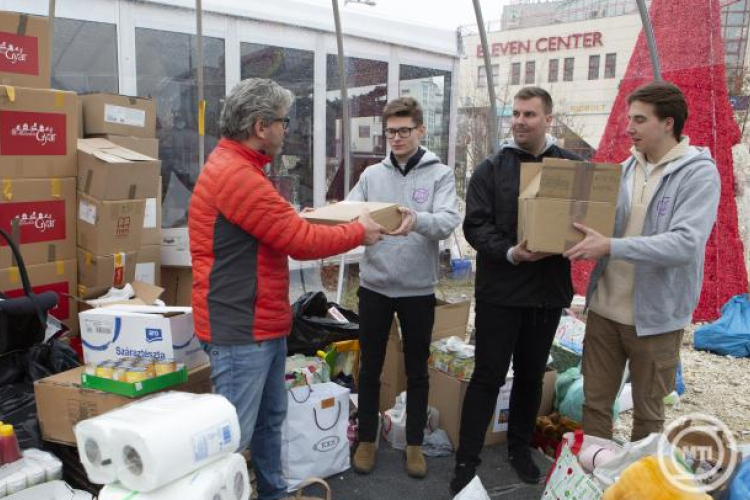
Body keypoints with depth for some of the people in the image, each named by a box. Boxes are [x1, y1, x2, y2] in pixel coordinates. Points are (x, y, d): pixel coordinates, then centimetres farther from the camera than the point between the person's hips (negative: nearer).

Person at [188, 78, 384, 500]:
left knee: (271, 419, 22)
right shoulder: (235, 175, -22)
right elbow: (300, 241, -19)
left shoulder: (241, 168, 13)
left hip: (264, 324, 11)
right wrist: (359, 232, -6)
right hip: (240, 330, -11)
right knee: (234, 435, 2)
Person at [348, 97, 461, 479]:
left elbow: (448, 222, -19)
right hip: (374, 286, 2)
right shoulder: (372, 175, 5)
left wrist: (418, 219, -40)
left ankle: (414, 443, 29)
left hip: (418, 290, -2)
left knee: (417, 371, 12)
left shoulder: (440, 174, -3)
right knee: (370, 367, 13)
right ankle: (366, 439, 31)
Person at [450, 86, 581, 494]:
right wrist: (510, 253, -25)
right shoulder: (491, 169, -2)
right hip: (500, 290, -3)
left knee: (532, 375, 17)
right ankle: (466, 461, 14)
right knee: (487, 377, 2)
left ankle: (520, 447, 36)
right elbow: (475, 226, -9)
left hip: (549, 290, 3)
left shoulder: (572, 166, 5)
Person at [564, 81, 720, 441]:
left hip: (655, 315, -5)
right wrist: (590, 241, -8)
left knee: (647, 412, 15)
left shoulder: (699, 173, -12)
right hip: (604, 308, 5)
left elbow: (686, 244, -25)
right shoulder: (626, 168, 6)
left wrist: (610, 247, -31)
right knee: (595, 402, 15)